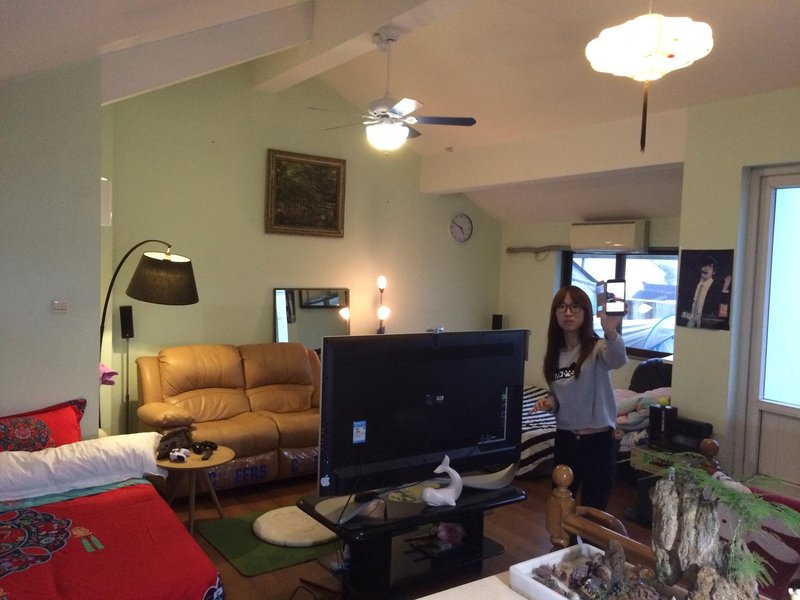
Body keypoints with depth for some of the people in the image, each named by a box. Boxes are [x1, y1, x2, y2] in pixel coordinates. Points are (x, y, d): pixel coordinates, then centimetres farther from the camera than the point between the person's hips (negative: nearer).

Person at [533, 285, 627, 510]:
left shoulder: (597, 348, -13)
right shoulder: (555, 353, 4)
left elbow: (618, 359, -38)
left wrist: (610, 331, -58)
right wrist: (550, 402, -8)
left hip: (598, 442, -5)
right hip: (564, 440, 5)